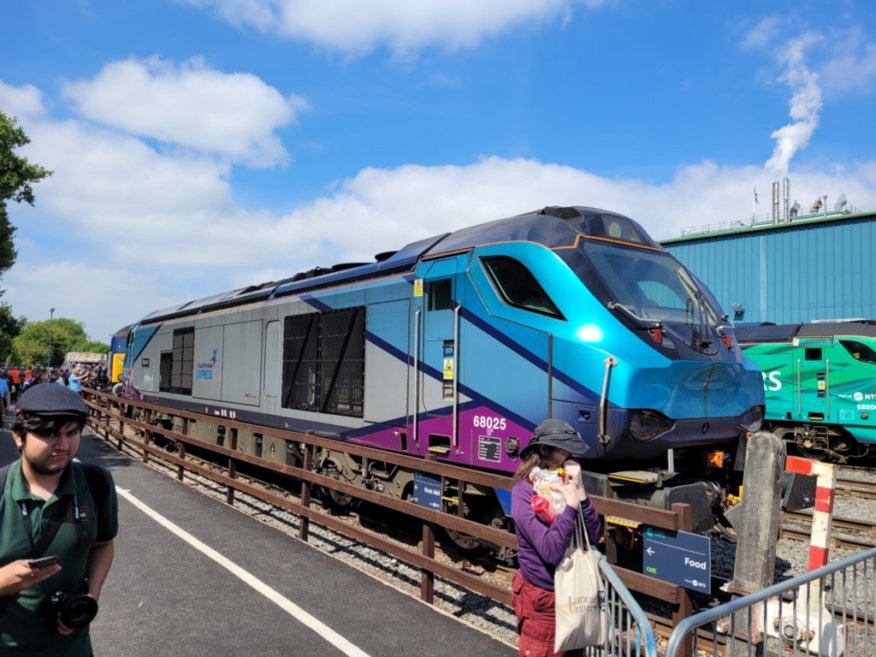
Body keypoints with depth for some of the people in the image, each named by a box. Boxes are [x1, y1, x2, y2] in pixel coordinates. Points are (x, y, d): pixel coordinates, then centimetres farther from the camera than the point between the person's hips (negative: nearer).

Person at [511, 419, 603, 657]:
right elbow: (551, 551, -26)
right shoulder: (525, 491, -19)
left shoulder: (566, 484, -2)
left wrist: (580, 492, -16)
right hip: (543, 598, -6)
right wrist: (571, 504, -27)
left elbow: (594, 536, -5)